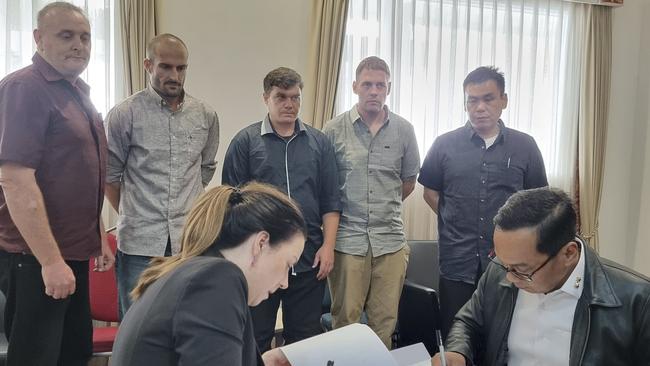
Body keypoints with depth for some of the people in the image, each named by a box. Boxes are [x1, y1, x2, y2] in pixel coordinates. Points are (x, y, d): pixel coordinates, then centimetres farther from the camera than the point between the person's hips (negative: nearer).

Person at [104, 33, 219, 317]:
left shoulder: (206, 116, 7)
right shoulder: (125, 114, -3)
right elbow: (110, 175, 3)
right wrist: (132, 217, 9)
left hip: (190, 242, 3)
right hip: (139, 242, -3)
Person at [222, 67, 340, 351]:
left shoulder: (319, 142, 8)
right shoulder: (245, 141, 1)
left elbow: (330, 201, 8)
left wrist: (328, 246, -1)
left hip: (309, 260, 2)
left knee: (305, 338, 13)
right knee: (255, 340, 10)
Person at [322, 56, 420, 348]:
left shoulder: (403, 130, 5)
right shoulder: (334, 130, 0)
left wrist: (386, 206, 11)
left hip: (390, 240, 2)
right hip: (347, 238, -1)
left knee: (385, 321, 9)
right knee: (345, 319, 6)